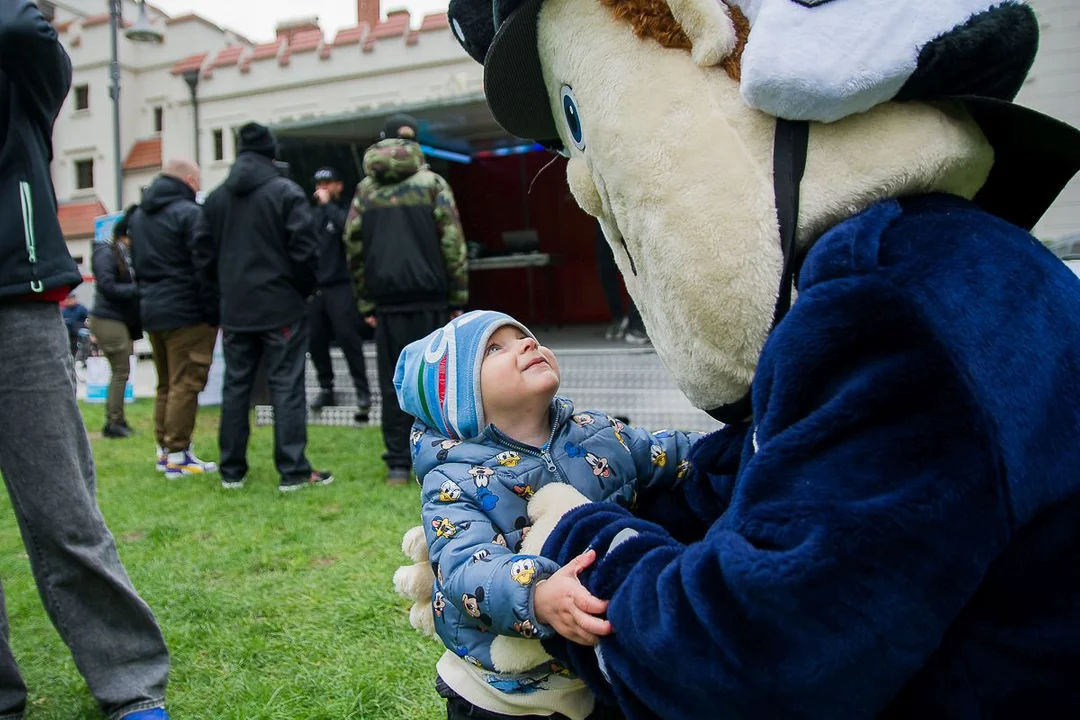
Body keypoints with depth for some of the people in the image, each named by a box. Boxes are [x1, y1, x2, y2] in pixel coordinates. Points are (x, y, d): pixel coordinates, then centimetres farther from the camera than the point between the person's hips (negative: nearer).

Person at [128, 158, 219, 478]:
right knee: (185, 384, -4)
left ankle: (163, 450, 19)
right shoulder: (188, 213, -13)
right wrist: (214, 311, -13)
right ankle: (178, 455, -4)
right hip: (186, 311, -8)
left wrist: (146, 299, 18)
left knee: (166, 383, 16)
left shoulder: (139, 215, 14)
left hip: (152, 310, 8)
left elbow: (137, 264, 17)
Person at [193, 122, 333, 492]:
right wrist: (304, 289, 3)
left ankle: (232, 470, 16)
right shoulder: (286, 191, -7)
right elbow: (304, 249, -12)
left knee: (236, 386, 11)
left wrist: (224, 291, 16)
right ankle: (293, 471, -2)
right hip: (282, 307, -4)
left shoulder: (216, 197, 8)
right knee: (286, 386, -2)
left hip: (235, 310, 5)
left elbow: (203, 253, 8)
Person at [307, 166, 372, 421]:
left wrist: (328, 203, -12)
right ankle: (326, 388, 16)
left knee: (348, 339, -8)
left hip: (341, 287, -5)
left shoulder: (345, 210, 1)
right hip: (315, 287, 5)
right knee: (316, 340, 5)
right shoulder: (314, 214, 15)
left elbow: (346, 227, -22)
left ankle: (363, 391, -2)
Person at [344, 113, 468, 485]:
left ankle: (398, 463, 8)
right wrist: (458, 297, 0)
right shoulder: (432, 182, 2)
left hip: (387, 300, 2)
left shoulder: (365, 189, 9)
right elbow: (452, 241, -4)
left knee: (393, 382, 7)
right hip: (430, 297, -2)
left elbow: (353, 245, 8)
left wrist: (366, 304, 12)